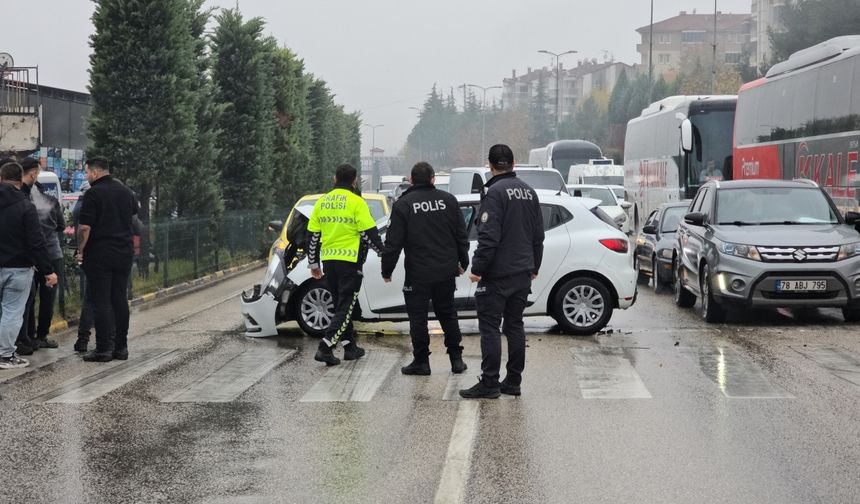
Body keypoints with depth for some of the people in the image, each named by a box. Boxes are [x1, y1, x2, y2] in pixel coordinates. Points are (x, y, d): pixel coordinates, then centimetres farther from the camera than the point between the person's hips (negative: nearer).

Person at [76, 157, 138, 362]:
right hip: (124, 253, 6)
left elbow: (85, 227, -15)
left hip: (99, 255, -6)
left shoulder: (93, 194, -11)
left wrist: (80, 250, -4)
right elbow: (134, 217, 23)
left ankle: (104, 349, -4)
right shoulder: (126, 191, 10)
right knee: (120, 300, 10)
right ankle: (121, 347, 12)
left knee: (100, 301, -2)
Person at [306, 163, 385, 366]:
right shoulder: (356, 202, -8)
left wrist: (313, 263, 21)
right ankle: (325, 347, -14)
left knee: (341, 304, 17)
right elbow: (370, 233, -9)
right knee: (346, 306, -2)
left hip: (328, 261, 6)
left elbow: (313, 235, 12)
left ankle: (350, 347, 22)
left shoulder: (322, 202, 9)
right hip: (350, 260, -6)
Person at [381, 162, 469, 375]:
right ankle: (456, 358, 16)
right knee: (447, 313, 15)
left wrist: (386, 270, 2)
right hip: (446, 271, 4)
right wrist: (463, 262, 19)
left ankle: (421, 361, 7)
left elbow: (393, 242, -8)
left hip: (418, 273, -4)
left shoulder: (403, 204, -7)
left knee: (418, 317, 5)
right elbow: (461, 236, 7)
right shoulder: (448, 200, 3)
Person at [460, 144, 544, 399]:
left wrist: (477, 268, -15)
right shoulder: (529, 191, 12)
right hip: (522, 273, 8)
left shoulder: (495, 192, -13)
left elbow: (489, 237, -20)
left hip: (497, 274, -8)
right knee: (515, 325, 12)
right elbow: (538, 235, 18)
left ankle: (489, 383, -4)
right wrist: (533, 266, 26)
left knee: (489, 327, -4)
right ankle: (513, 381, 15)